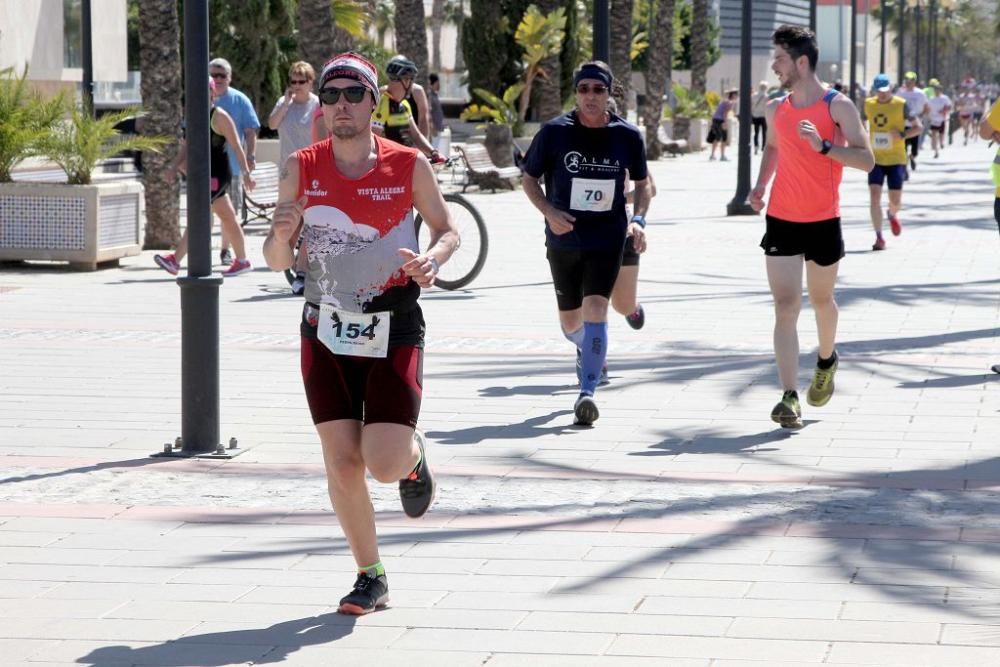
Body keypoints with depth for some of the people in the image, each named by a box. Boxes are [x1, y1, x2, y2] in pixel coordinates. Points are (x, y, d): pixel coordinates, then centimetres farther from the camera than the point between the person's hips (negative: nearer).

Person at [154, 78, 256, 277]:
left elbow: (236, 146, -11)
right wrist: (176, 165, 3)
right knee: (227, 217, 16)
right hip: (204, 174, 9)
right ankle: (242, 260, 24)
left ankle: (175, 260, -19)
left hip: (217, 174, -9)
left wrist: (246, 172, -14)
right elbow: (187, 145, 16)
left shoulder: (219, 116, -11)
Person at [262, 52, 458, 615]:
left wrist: (433, 258, -14)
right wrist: (281, 234, -20)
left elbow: (447, 228, 9)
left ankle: (415, 454, 26)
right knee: (342, 465, 0)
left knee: (385, 463, -12)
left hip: (394, 331, -2)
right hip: (327, 334, 2)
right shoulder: (301, 169, -1)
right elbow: (278, 262, 2)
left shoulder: (409, 166, -5)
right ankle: (372, 578, 17)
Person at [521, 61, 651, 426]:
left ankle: (587, 392, -22)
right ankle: (589, 349, 50)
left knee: (595, 307, -20)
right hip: (564, 238, 1)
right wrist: (549, 212, -13)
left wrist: (638, 219, -5)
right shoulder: (554, 132, -6)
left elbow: (642, 182, 12)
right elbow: (529, 179, 4)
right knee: (570, 321, 13)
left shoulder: (627, 135, -3)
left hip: (608, 238, -1)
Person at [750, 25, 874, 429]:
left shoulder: (838, 106, -10)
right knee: (785, 308, -9)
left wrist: (824, 146, -29)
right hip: (781, 221, 2)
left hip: (824, 222, -2)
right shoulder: (775, 109, 4)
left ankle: (826, 361, 48)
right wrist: (760, 185, 9)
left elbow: (866, 160, -16)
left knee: (821, 300, 17)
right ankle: (790, 399, -14)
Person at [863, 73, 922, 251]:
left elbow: (918, 127, -4)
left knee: (895, 201, 3)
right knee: (874, 196, -12)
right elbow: (862, 121, 22)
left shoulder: (901, 105, -7)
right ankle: (879, 238, -6)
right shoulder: (869, 104, 2)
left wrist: (902, 134, -21)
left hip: (896, 159, -2)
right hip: (876, 159, 2)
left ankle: (892, 215, 41)